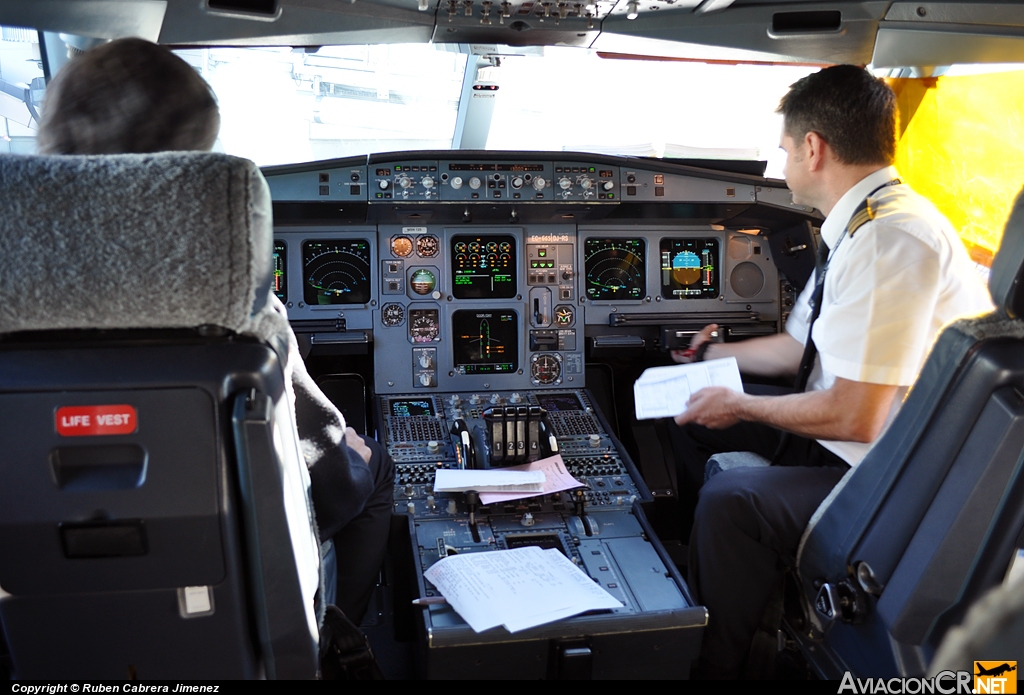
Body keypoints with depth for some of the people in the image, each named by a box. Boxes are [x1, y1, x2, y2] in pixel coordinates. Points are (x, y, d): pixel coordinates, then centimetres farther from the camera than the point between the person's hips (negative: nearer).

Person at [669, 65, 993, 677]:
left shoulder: (890, 240, -27)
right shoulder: (861, 225, 5)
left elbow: (854, 417, -28)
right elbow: (798, 347, 17)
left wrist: (739, 406, -12)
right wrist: (713, 355, 32)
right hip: (856, 434, 10)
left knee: (730, 501, -28)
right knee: (701, 421, 13)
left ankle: (719, 663, -2)